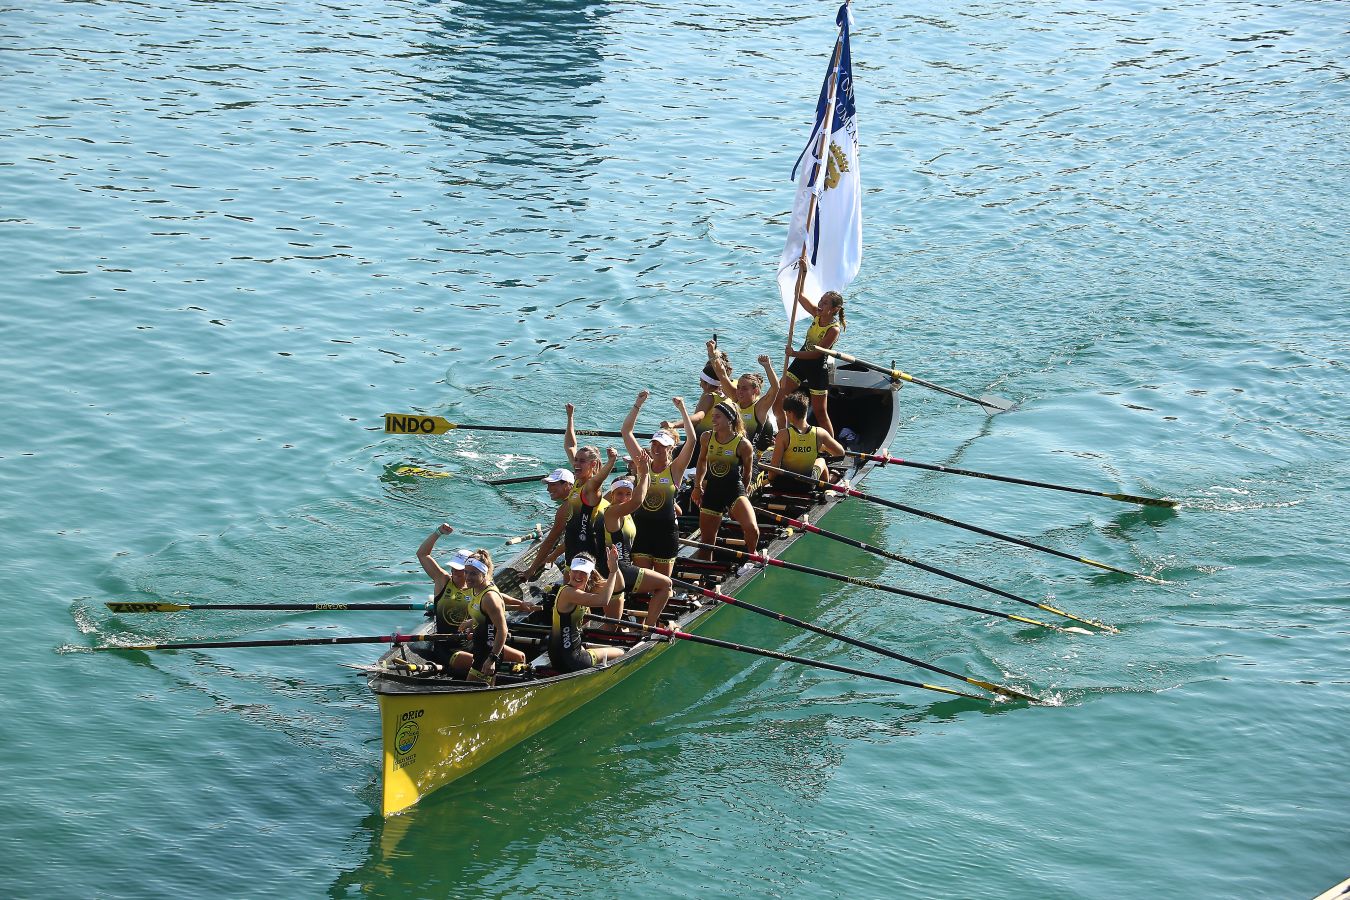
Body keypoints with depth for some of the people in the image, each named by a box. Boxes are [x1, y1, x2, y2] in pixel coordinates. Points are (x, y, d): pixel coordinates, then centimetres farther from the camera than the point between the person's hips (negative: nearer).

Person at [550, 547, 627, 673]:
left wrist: (615, 567, -13)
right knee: (620, 654, 7)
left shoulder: (585, 589, 5)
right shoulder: (568, 592, -23)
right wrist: (613, 571, -29)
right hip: (567, 660, -10)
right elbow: (603, 600, -36)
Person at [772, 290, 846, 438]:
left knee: (819, 412, 3)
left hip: (817, 370, -7)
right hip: (800, 363, 7)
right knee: (777, 399, 5)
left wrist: (794, 353, -25)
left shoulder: (834, 330, -23)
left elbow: (817, 353, -26)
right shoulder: (817, 314, -3)